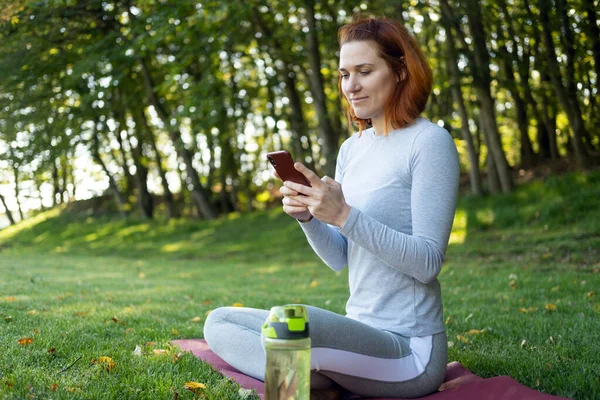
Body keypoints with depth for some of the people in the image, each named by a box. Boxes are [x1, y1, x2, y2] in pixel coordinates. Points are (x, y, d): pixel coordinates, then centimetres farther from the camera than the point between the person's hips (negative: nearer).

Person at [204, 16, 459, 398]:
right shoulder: (352, 148, 10)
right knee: (219, 323, 5)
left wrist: (344, 215, -25)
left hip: (410, 349, -8)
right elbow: (339, 258, 11)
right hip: (363, 333, 8)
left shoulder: (429, 141, -11)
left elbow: (428, 262, -18)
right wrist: (307, 216, -9)